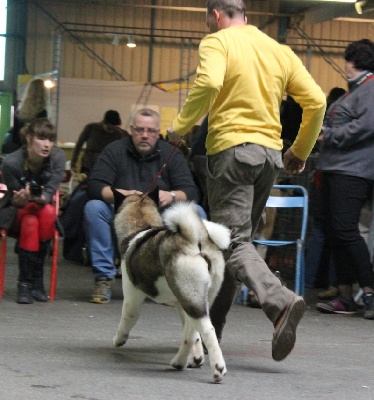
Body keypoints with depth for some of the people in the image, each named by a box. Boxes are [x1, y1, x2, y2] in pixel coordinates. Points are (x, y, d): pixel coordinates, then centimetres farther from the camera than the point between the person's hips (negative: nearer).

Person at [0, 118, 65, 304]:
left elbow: (49, 194, -16)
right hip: (16, 214, -2)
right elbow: (15, 201, -13)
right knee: (30, 221, -35)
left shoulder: (57, 158, -16)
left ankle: (35, 280, -26)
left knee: (48, 211, -33)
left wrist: (41, 198, -41)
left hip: (44, 207, 2)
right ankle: (25, 283, -28)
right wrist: (22, 199, -38)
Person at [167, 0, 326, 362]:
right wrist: (300, 151, 19)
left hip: (231, 147, -6)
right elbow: (316, 101, 9)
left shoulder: (217, 42, -3)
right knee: (236, 237, 14)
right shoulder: (279, 50, 15)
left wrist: (181, 125, -12)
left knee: (234, 241, -8)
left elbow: (209, 82, -24)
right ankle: (210, 328, 17)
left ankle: (281, 302, -31)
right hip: (271, 154, 6)